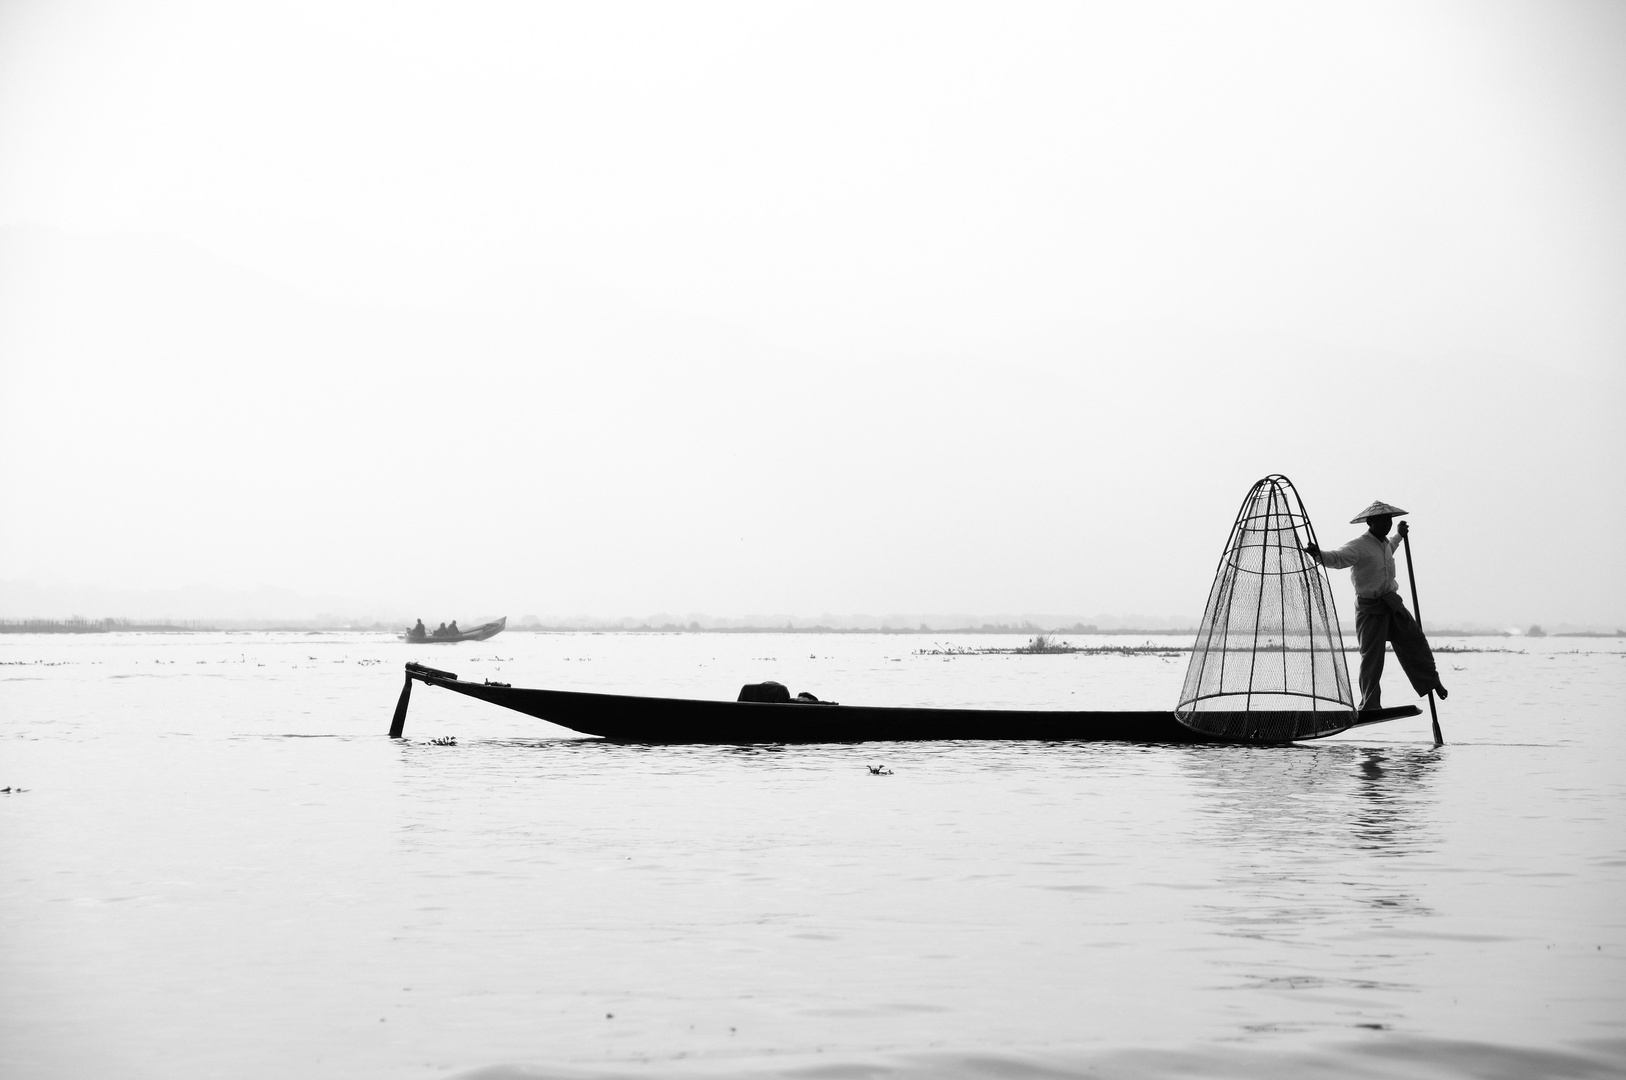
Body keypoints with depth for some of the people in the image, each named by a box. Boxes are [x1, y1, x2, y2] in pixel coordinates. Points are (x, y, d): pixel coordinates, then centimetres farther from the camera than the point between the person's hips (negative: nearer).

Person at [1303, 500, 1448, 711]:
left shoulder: (1384, 543, 10)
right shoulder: (1359, 546, -18)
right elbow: (1337, 558, -36)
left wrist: (1400, 536, 52)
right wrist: (1318, 554, -55)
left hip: (1391, 604, 8)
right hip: (1370, 608, -8)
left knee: (1414, 640, 14)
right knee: (1372, 656, -6)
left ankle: (1431, 683, 34)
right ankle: (1369, 705, 3)